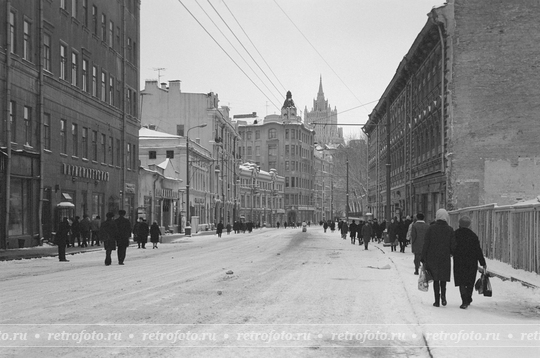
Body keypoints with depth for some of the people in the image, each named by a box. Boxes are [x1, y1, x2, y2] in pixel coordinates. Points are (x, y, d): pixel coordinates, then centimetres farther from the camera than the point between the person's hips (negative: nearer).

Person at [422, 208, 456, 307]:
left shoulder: (431, 228, -4)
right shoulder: (449, 230, -3)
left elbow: (426, 244, -4)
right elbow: (453, 245, -3)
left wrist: (423, 258, 2)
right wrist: (451, 253, 19)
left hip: (432, 258, 0)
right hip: (445, 258, 0)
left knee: (436, 279, 8)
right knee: (443, 278, 16)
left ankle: (437, 300, 6)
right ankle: (443, 295, -7)